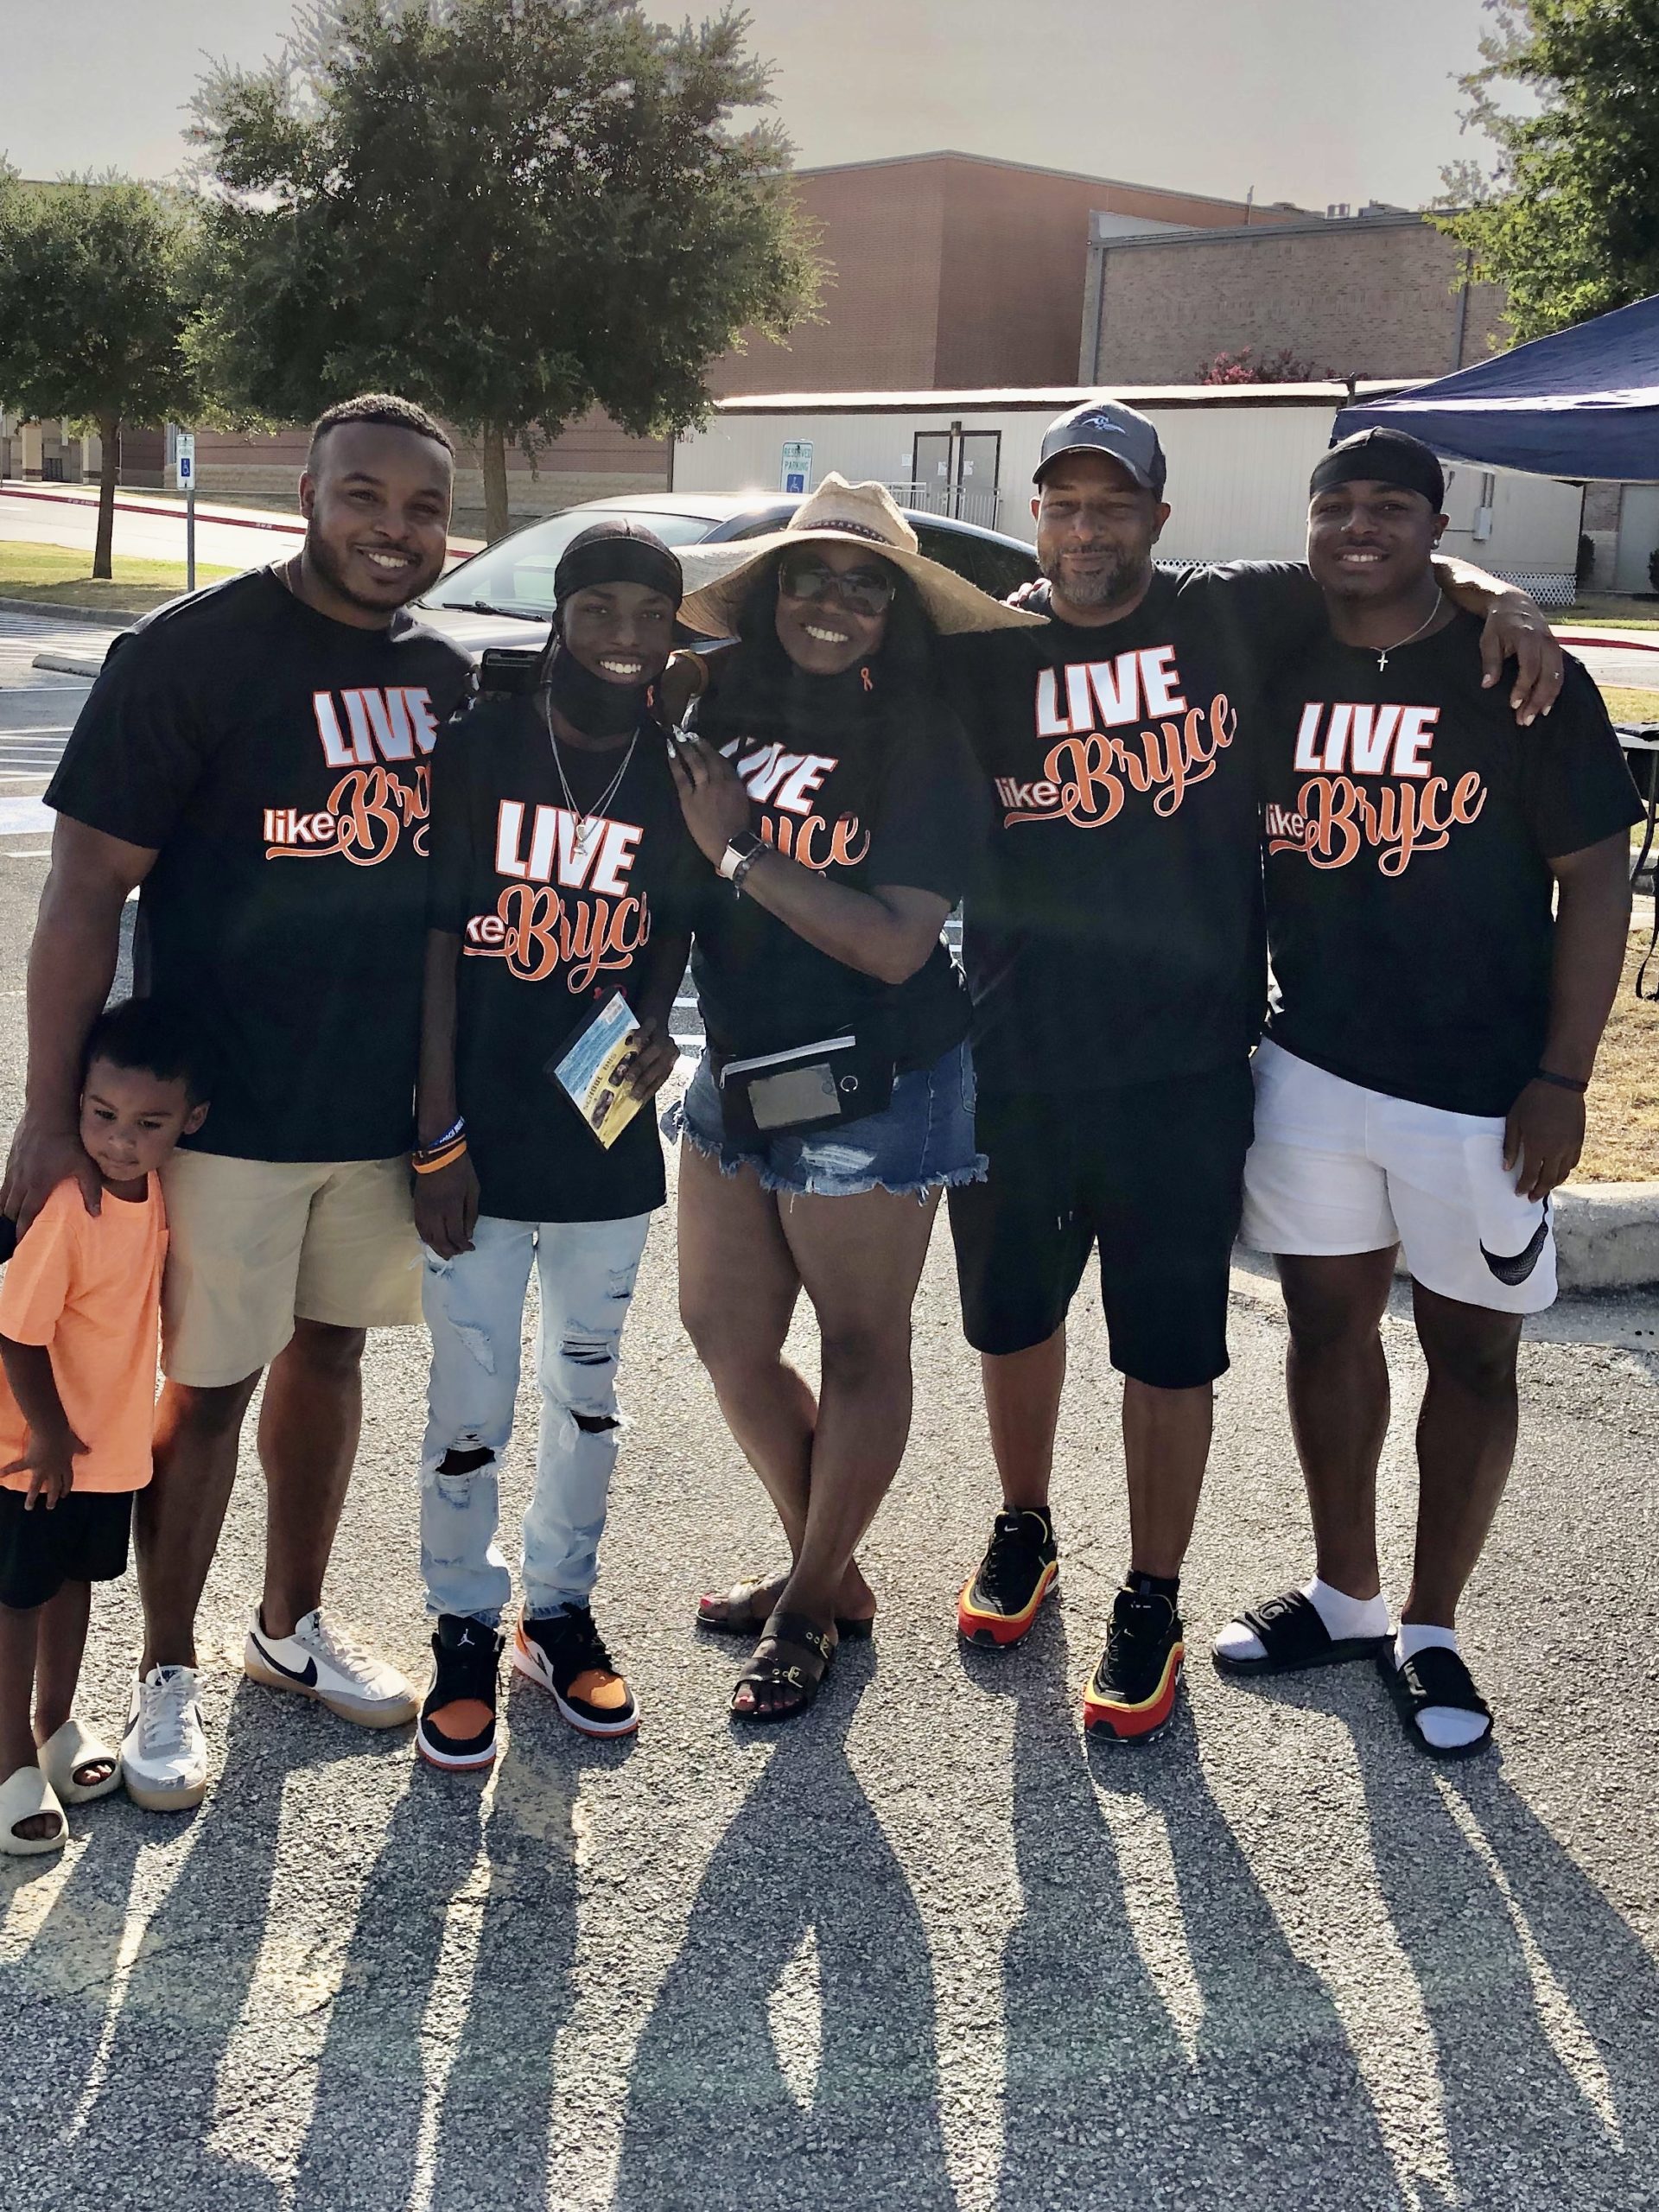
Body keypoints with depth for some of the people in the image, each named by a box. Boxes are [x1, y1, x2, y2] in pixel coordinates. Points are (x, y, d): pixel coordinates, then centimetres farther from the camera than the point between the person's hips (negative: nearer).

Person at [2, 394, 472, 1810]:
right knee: (208, 1382, 4)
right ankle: (168, 1675, 22)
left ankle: (294, 1625, 36)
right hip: (227, 1107, -5)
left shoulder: (446, 677, 5)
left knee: (329, 1351, 17)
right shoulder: (192, 653, -12)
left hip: (389, 1104, 6)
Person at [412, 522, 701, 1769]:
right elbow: (434, 941, -7)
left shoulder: (678, 776, 1)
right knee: (469, 1408, 4)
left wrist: (657, 1027, -8)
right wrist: (438, 1137, -10)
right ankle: (466, 1630, 23)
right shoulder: (480, 748, -6)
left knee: (589, 1395, 15)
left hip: (608, 1146, 3)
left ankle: (561, 1611, 33)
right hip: (478, 1147, -3)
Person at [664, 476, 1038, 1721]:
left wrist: (739, 850, -18)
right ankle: (823, 1570, 33)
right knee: (725, 1333, 13)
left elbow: (897, 945, -21)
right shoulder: (724, 703, 2)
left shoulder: (925, 743, -12)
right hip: (739, 1070, 6)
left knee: (861, 1346, 8)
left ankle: (814, 1602, 25)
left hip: (870, 1093, -6)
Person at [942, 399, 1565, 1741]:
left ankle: (1151, 1608, 25)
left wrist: (1496, 597, -7)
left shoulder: (1235, 618, 0)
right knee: (1012, 1317, 18)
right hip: (1015, 1065, 2)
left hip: (1185, 1074, -1)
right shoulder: (984, 653, 1)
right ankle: (1025, 1531, 43)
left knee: (1172, 1351, 7)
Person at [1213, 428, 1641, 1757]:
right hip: (1312, 1065, 4)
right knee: (1328, 1323, 13)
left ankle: (1432, 1631, 22)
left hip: (1480, 1087, -4)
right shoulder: (1275, 674, 5)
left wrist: (1562, 1079, -11)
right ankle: (1344, 1595, 31)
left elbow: (1594, 877, -6)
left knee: (1471, 1349, 6)